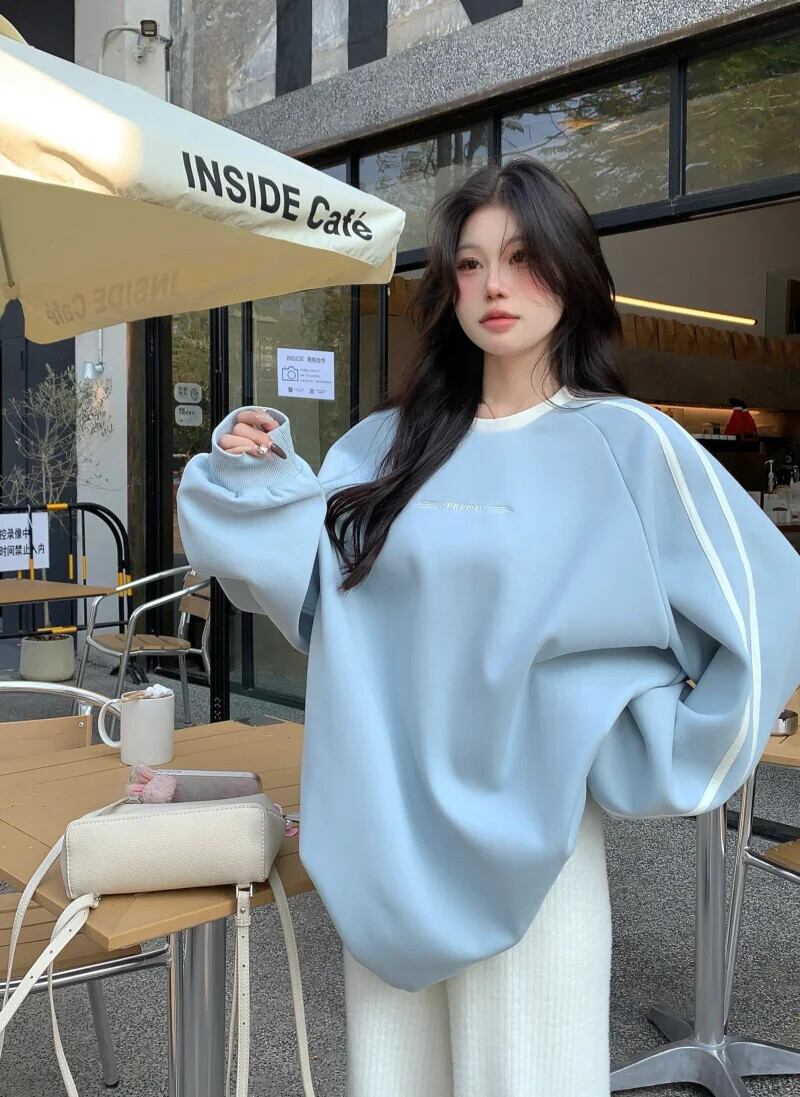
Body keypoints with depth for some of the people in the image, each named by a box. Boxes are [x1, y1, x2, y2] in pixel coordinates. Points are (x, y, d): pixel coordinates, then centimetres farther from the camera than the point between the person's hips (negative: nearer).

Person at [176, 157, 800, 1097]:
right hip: (385, 829, 4)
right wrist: (252, 472, -2)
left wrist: (664, 769, -5)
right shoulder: (388, 443, 5)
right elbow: (307, 581, 13)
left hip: (524, 831, -3)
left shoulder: (625, 441, -7)